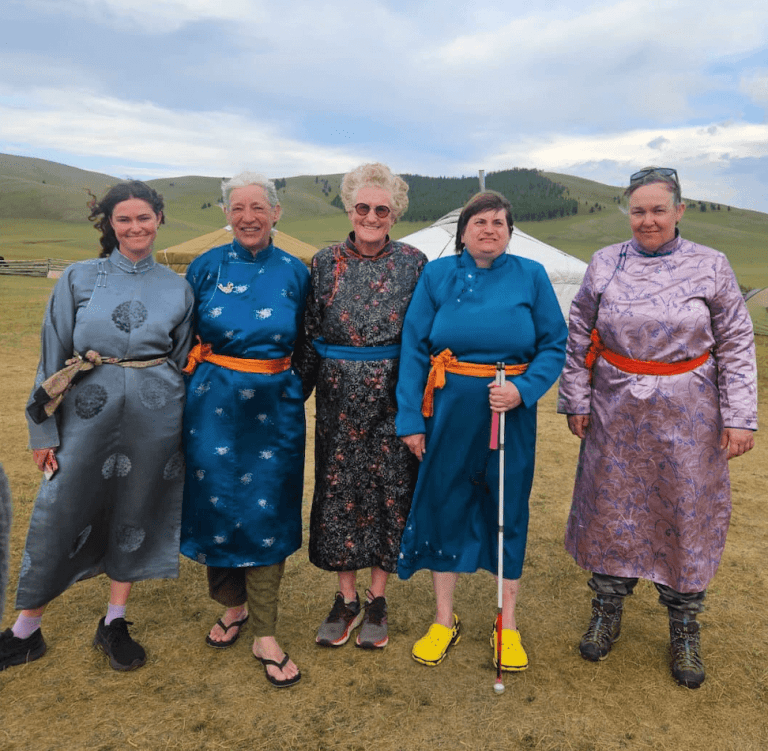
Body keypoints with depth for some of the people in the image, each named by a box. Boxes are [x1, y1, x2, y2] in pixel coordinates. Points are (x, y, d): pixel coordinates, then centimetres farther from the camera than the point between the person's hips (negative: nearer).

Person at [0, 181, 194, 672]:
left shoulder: (177, 288, 5)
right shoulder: (79, 278, 2)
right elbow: (54, 356, 3)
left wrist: (184, 430, 9)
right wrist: (44, 430, 1)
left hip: (154, 416, 1)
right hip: (88, 411, -1)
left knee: (136, 513, 10)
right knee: (60, 515, 5)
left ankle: (115, 623, 28)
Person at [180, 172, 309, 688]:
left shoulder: (294, 273, 2)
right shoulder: (207, 267, 2)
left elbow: (305, 345, 12)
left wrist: (293, 390, 8)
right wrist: (193, 391, 6)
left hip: (274, 408, 0)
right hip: (214, 405, 1)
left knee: (266, 513, 2)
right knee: (216, 504, 8)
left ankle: (265, 636, 13)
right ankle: (233, 607, 32)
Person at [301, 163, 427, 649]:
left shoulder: (413, 263, 1)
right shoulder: (326, 262, 4)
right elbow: (310, 333, 9)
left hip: (393, 397, -1)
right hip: (339, 398, 2)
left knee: (390, 490, 6)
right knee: (338, 489, 7)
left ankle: (377, 599, 24)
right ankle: (346, 599, 25)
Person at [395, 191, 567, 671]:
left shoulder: (531, 277, 1)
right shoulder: (437, 275, 1)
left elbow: (554, 345, 0)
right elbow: (414, 348, -1)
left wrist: (523, 390, -17)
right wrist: (411, 418, -6)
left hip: (511, 412, 0)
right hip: (450, 411, 0)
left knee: (509, 511, 10)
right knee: (445, 506, 9)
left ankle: (508, 625, 29)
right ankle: (445, 620, 28)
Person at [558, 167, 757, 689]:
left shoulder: (710, 266, -3)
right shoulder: (605, 264, 1)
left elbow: (737, 345, -1)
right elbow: (580, 337, 5)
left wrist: (739, 417, -6)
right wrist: (576, 400, 2)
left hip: (687, 417, -1)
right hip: (616, 412, 1)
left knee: (686, 516, 8)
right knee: (612, 509, 10)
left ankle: (685, 631, 28)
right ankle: (607, 613, 31)